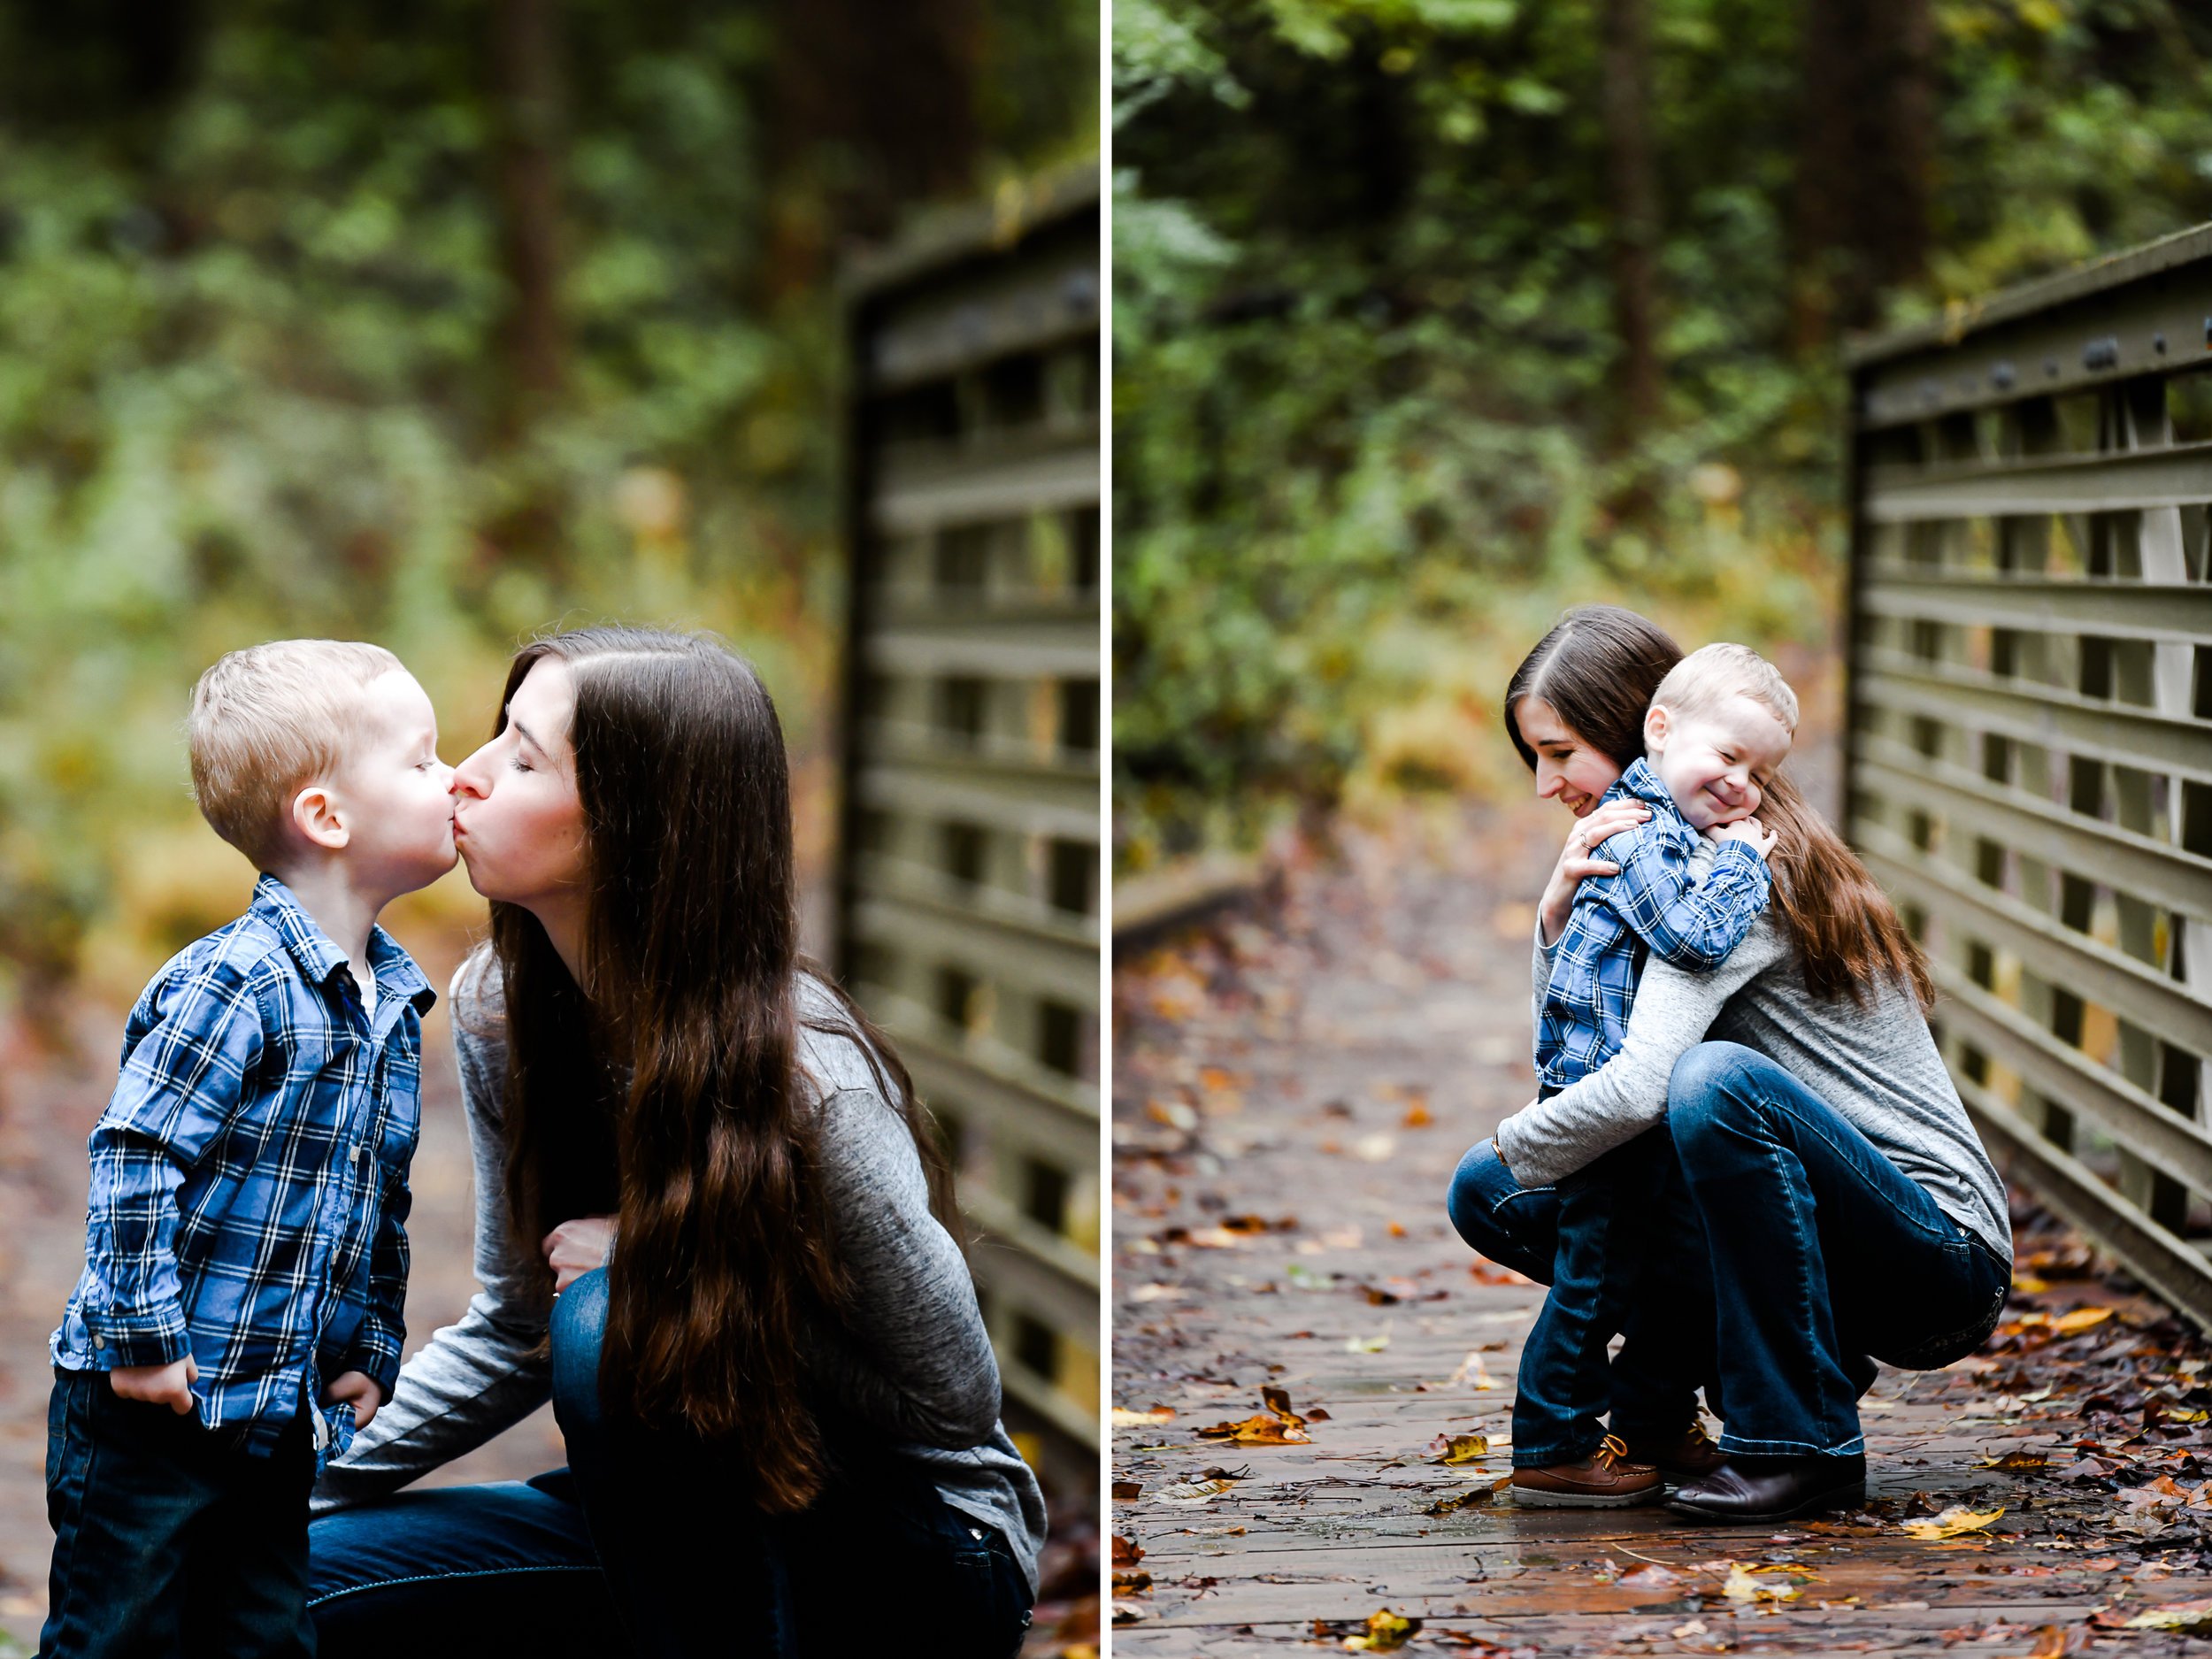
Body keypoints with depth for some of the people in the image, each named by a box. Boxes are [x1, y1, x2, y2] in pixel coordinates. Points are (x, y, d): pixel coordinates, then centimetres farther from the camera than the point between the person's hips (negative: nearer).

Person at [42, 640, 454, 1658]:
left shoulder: (396, 1001, 9)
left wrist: (370, 1352, 14)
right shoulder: (235, 984, -18)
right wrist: (144, 1340, -20)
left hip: (284, 1419, 8)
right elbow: (135, 1156, -20)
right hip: (151, 1413, -8)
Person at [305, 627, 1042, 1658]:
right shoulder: (496, 1009, -6)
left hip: (926, 1570, -6)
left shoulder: (807, 1088, -27)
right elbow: (512, 1330, 7)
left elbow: (953, 1399, -16)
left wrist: (671, 1271, -22)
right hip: (675, 1530, 6)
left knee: (611, 1326, -32)